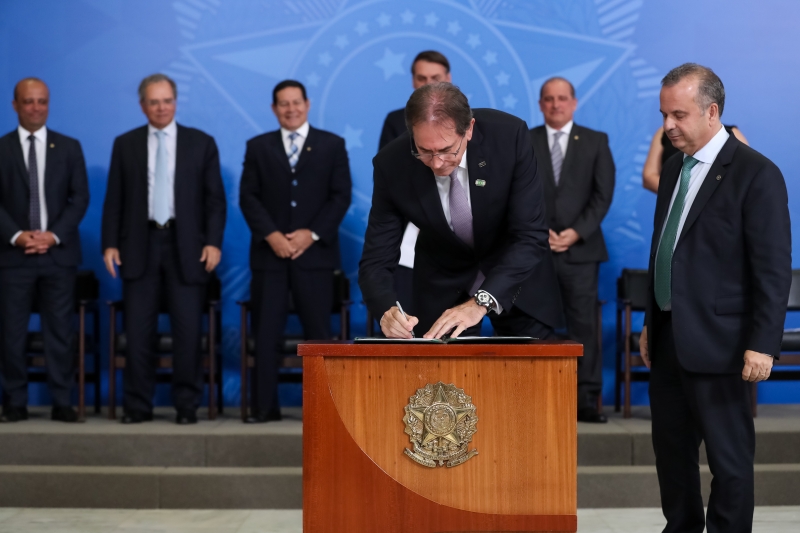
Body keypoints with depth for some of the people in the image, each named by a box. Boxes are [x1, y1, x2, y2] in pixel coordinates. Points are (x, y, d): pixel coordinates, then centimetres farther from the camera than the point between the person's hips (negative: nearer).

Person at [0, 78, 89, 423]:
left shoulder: (69, 147, 9)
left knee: (60, 331, 1)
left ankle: (62, 403, 8)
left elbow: (80, 197, 4)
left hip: (59, 253, 1)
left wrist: (54, 235, -9)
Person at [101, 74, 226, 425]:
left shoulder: (202, 143, 6)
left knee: (188, 330, 0)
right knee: (138, 331, 3)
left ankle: (187, 405, 10)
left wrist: (213, 242, -6)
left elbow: (215, 198, 4)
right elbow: (114, 199, 8)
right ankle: (137, 405, 12)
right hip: (140, 247, 1)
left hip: (186, 247, -1)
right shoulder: (125, 145, 9)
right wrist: (110, 243, -1)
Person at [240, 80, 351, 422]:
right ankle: (265, 406, 6)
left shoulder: (332, 145, 8)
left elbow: (341, 196, 1)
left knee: (318, 332, 0)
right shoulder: (258, 147, 11)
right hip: (270, 252, 1)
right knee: (266, 333, 0)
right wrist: (271, 235, -10)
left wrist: (312, 234, -10)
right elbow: (248, 197, 4)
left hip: (314, 252, -1)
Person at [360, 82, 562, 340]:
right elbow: (376, 260, -19)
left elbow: (530, 235, -27)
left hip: (516, 274, 0)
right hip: (443, 285, 0)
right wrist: (387, 310, -40)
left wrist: (481, 302, -39)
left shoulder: (510, 136, -27)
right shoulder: (392, 165, -24)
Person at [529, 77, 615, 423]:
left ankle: (586, 401, 2)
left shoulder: (596, 141, 10)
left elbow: (603, 194, 3)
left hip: (580, 248, 0)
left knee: (584, 326, -2)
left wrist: (576, 232, -9)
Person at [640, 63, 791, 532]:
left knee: (729, 456, 3)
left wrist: (762, 344, -18)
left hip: (717, 343, -8)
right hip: (669, 337, 8)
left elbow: (774, 269, -14)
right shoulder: (675, 168, 12)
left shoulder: (756, 174, -12)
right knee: (671, 448, 15)